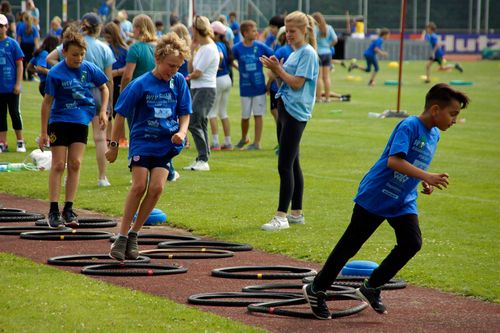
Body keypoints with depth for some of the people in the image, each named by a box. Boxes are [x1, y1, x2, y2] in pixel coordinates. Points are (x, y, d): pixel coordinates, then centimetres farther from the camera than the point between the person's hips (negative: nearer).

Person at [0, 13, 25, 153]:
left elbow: (19, 64, -3)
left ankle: (20, 142, 12)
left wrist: (18, 84, -8)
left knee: (15, 113, 3)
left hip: (11, 88, -3)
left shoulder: (12, 43, -4)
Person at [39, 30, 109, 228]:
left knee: (75, 164, 0)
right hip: (60, 120, -3)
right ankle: (53, 211, 0)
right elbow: (47, 102, -7)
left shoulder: (89, 69, -3)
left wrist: (103, 111, 1)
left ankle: (68, 210, 7)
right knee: (58, 165, -3)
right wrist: (44, 133, -7)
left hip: (81, 121, 3)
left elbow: (104, 88, 14)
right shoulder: (55, 74, -12)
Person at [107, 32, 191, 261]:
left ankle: (133, 234, 3)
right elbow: (121, 114, -2)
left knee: (156, 188, -11)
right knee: (139, 186, -13)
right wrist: (114, 145, 1)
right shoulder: (141, 85, -10)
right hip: (142, 141, -3)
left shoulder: (178, 82, 1)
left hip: (166, 144, 3)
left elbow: (185, 113, 10)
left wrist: (182, 131, -10)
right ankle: (122, 236, -3)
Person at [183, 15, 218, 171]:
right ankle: (201, 160, 16)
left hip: (205, 90, -10)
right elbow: (191, 69, 12)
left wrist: (188, 77, 5)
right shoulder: (201, 47, 15)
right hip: (196, 89, 10)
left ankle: (203, 160, -16)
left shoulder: (209, 49, -14)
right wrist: (192, 51, 7)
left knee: (194, 123, -16)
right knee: (200, 124, 11)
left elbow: (197, 73, -16)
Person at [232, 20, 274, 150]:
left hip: (259, 86, -1)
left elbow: (274, 57, 1)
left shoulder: (260, 46, -6)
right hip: (245, 88, 1)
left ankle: (257, 142, 8)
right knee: (245, 116, 9)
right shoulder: (237, 48, -6)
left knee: (258, 115, 1)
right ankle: (244, 138, 34)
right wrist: (238, 68, -4)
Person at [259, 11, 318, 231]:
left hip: (296, 113, -10)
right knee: (292, 164, 13)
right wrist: (275, 69, 3)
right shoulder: (294, 53, 16)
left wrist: (278, 69, -11)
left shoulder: (308, 53, -11)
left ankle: (281, 216, -13)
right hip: (285, 109, 10)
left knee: (285, 165, -12)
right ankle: (296, 213, 20)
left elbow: (297, 83, -17)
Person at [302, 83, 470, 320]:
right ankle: (316, 290, 15)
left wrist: (425, 184, 7)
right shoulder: (409, 126, -20)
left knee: (412, 243, -9)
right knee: (350, 245, 1)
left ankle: (371, 288, 6)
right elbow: (394, 161, -33)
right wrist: (426, 176, -39)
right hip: (375, 196, -8)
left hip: (404, 202, 8)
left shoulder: (434, 134, 7)